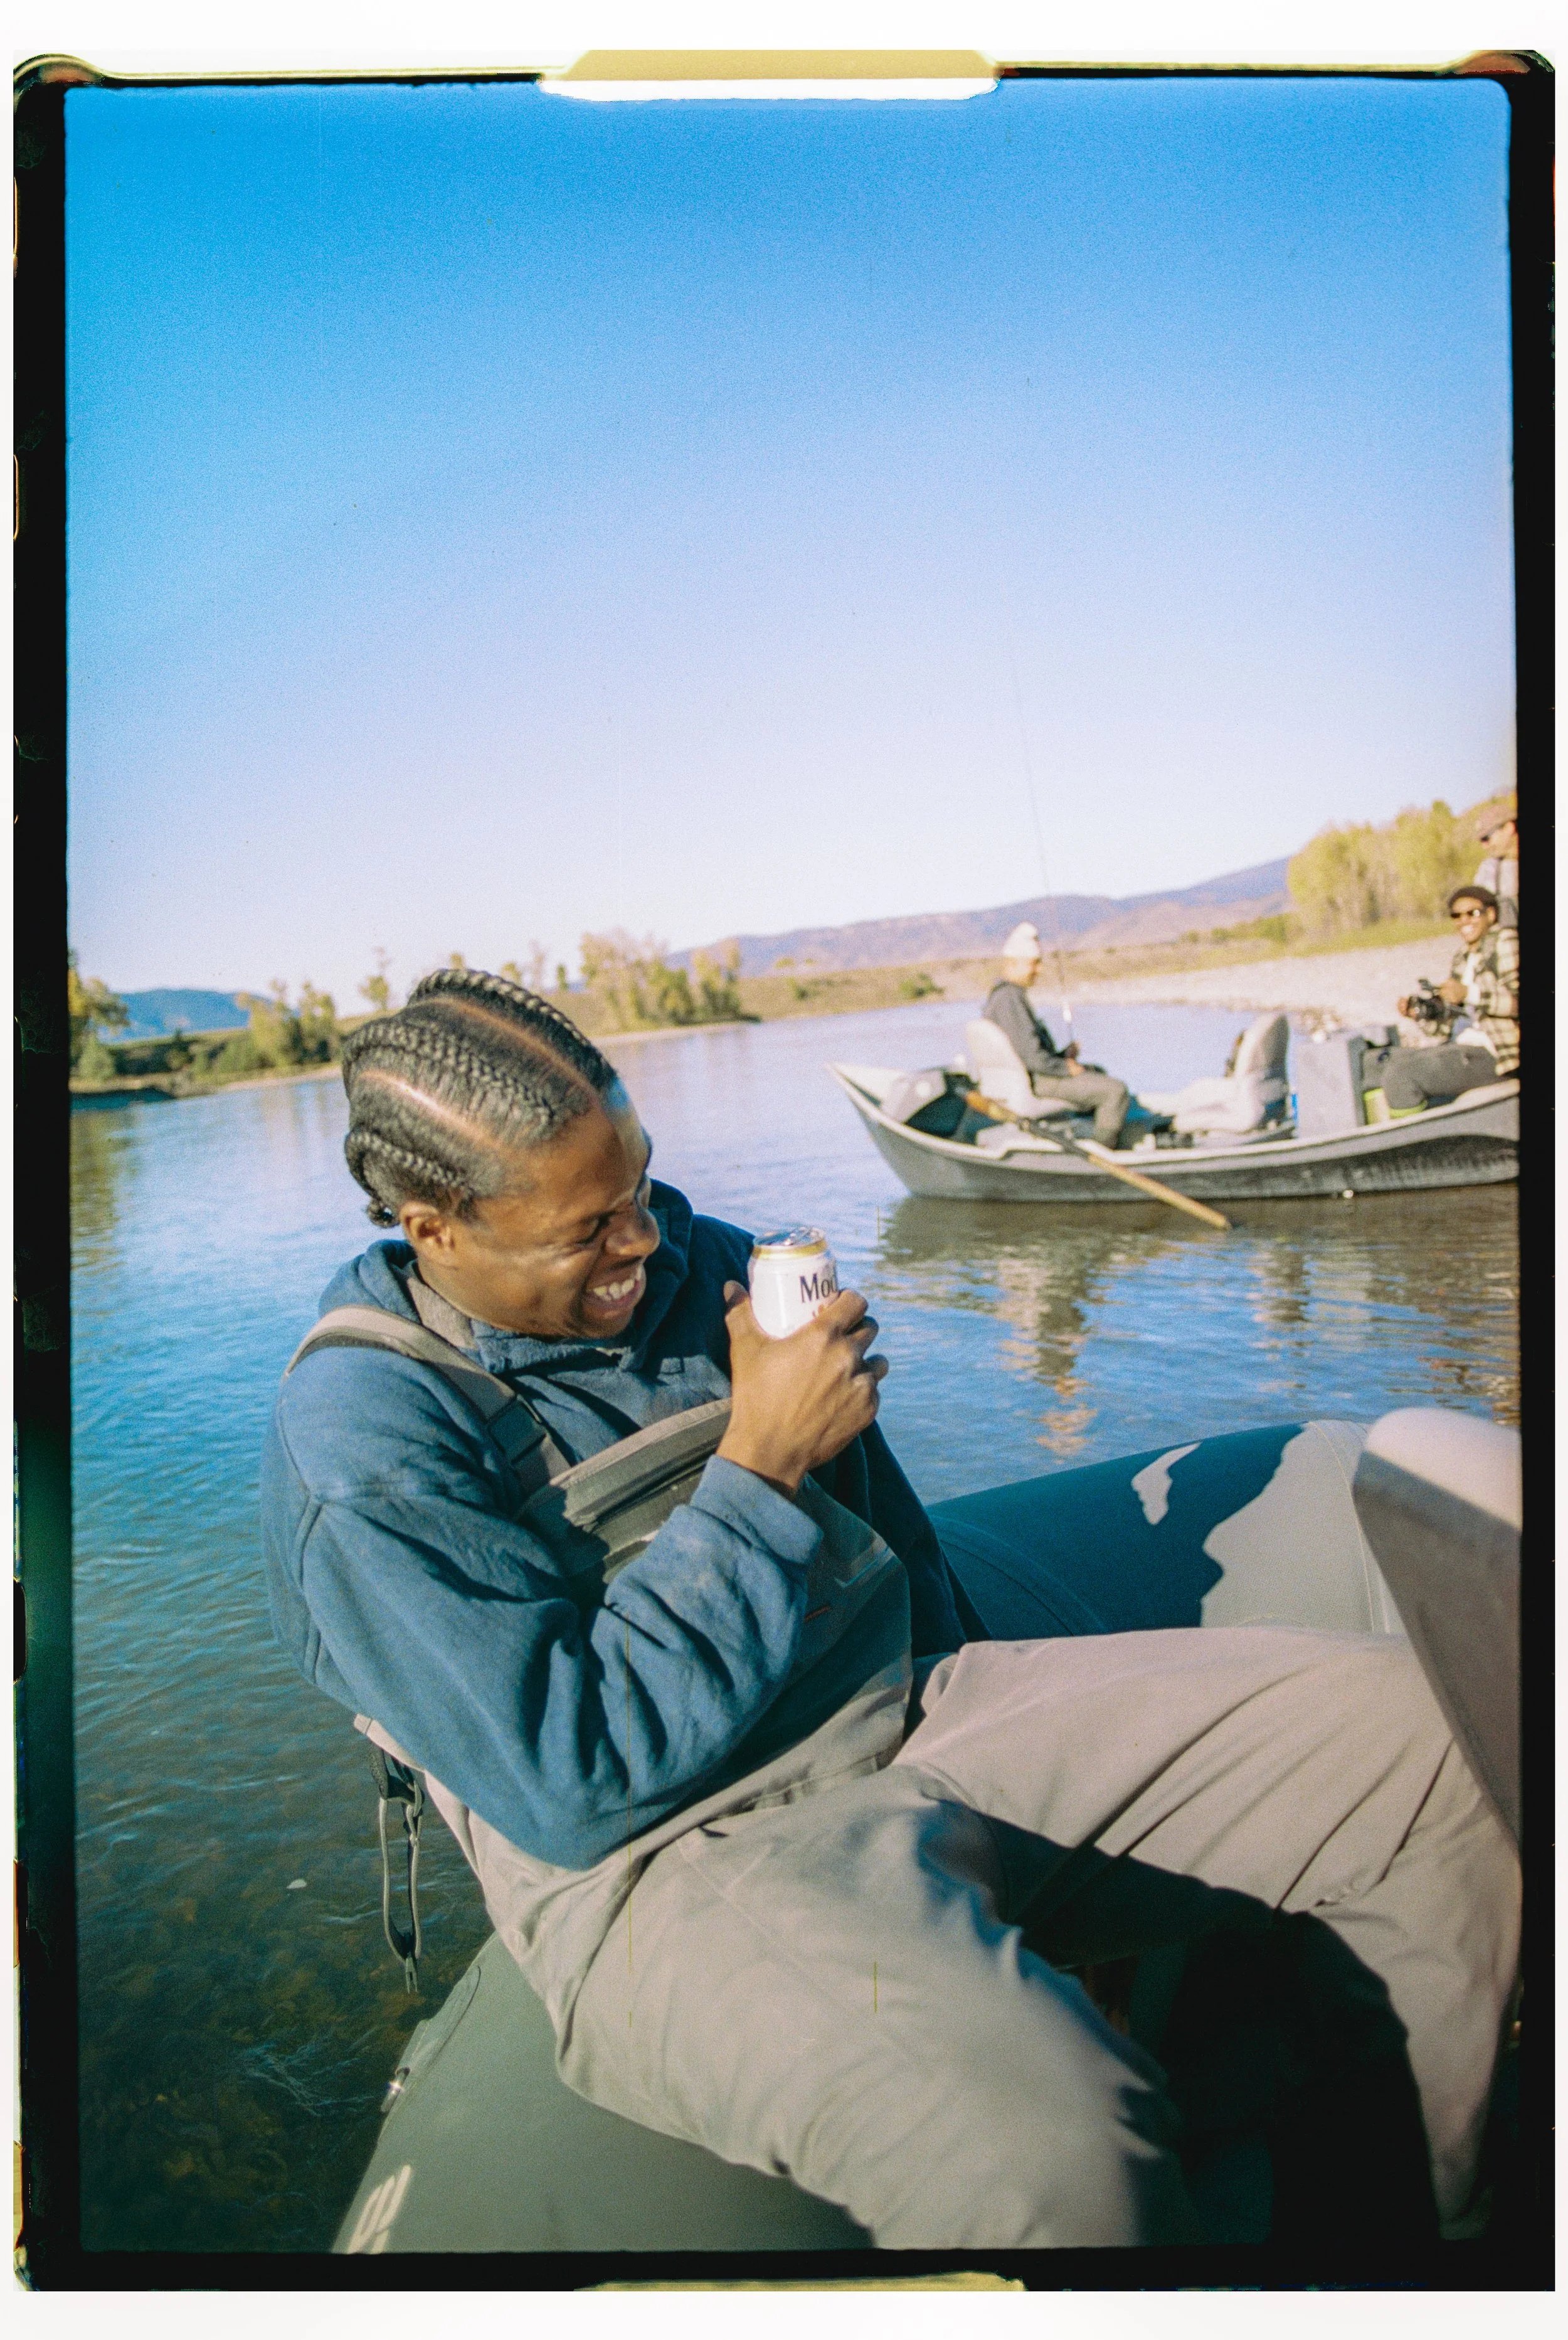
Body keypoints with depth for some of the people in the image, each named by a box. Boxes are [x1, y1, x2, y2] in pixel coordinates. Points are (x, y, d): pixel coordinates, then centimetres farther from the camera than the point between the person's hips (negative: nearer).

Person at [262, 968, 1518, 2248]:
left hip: (918, 1717, 7)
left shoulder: (692, 1256, 8)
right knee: (1047, 2137, -39)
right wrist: (760, 1470, -17)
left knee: (1422, 1730, -6)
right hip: (674, 1856, -6)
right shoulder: (361, 1451, -13)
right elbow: (575, 1784, -19)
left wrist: (956, 1704, 18)